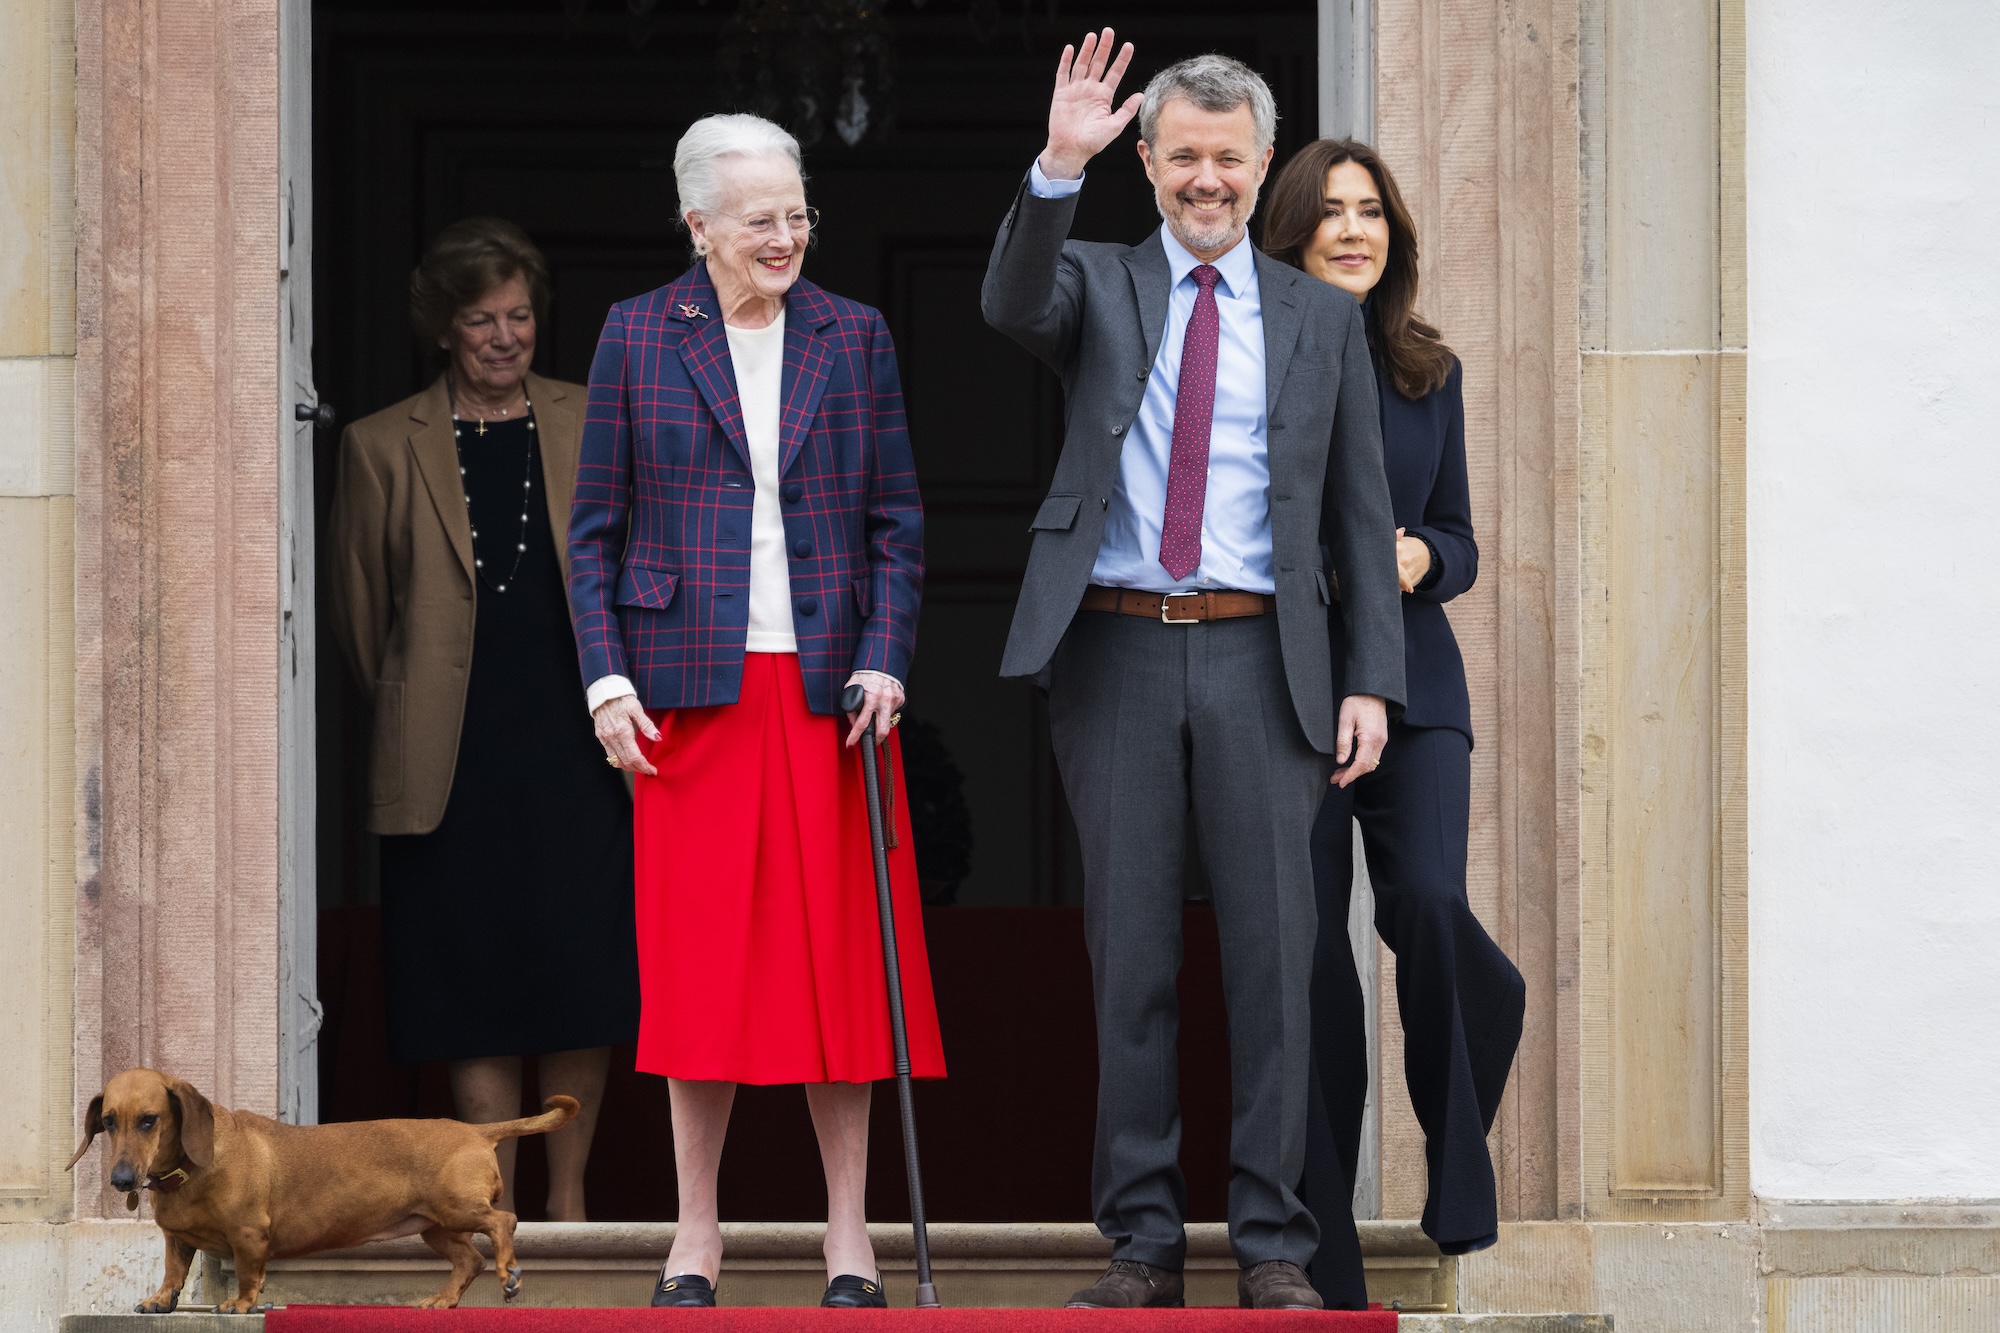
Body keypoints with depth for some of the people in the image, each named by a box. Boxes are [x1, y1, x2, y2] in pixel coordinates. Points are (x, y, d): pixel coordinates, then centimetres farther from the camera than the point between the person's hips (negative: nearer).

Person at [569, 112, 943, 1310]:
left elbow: (900, 523, 8)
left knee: (841, 955, 1)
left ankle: (849, 1233, 8)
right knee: (698, 958, 0)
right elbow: (596, 528, 6)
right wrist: (608, 677, -4)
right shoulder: (638, 336, 5)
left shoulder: (855, 338, 8)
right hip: (692, 690, -1)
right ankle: (698, 1233, 9)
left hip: (830, 685, 1)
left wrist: (886, 660, -5)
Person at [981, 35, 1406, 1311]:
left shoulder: (1322, 319, 11)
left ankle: (1274, 1244, 4)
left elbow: (1363, 513, 9)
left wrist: (1370, 680, 1)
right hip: (1115, 649, 0)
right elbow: (1014, 306, -15)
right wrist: (1057, 170, -29)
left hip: (1259, 656, 0)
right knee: (1131, 954, 4)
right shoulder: (1100, 286, 9)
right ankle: (1144, 1240, 9)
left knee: (1272, 949, -2)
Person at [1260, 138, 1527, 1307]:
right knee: (1308, 952, -4)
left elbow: (1460, 542, 15)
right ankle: (1326, 1266, 5)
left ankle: (1462, 1163, 2)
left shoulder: (1430, 373, 11)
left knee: (1428, 901, -21)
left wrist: (1419, 558, -6)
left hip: (1411, 683, 2)